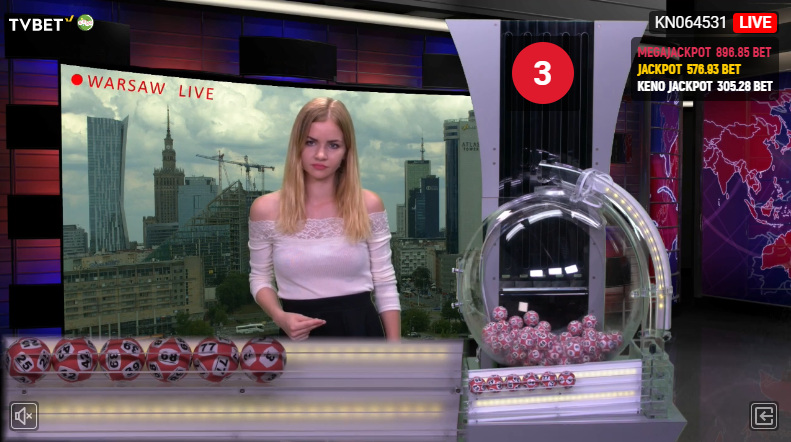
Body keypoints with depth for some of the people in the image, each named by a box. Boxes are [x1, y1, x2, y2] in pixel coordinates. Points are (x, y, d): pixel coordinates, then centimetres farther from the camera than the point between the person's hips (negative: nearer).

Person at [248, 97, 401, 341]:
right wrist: (279, 317, -14)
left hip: (358, 329, 0)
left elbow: (385, 284, 0)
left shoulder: (368, 205, -5)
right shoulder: (266, 209, -5)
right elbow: (260, 278, 7)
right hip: (302, 337, 0)